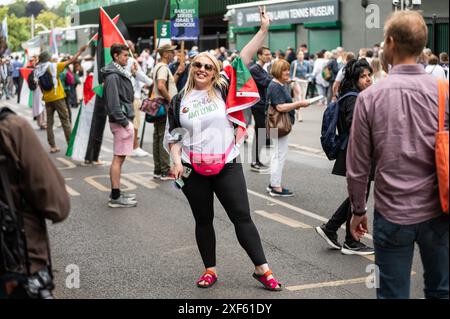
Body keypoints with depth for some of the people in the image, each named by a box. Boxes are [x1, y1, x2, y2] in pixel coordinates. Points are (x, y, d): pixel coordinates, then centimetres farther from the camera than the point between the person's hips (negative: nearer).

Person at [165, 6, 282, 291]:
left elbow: (244, 59, -7)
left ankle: (262, 269, 5)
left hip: (227, 165, -2)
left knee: (242, 217, 0)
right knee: (203, 221, 12)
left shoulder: (222, 90, -1)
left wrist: (264, 30, -13)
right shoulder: (180, 101, 5)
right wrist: (176, 161, -6)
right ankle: (210, 270, 24)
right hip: (193, 170, 2)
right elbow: (173, 136, 9)